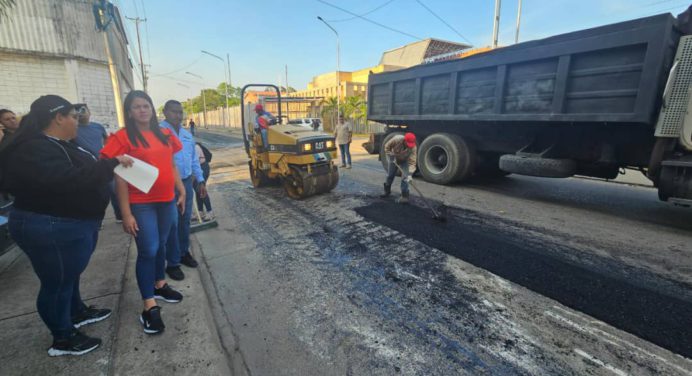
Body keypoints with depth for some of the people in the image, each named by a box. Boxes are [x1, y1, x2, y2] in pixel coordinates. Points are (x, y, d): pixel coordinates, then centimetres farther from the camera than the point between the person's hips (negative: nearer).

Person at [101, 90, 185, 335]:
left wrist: (182, 192, 11)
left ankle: (160, 285, 37)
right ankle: (149, 307, 10)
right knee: (148, 251, -2)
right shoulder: (122, 137, -8)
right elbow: (120, 178, -10)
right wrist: (126, 213, -13)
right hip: (141, 204, -5)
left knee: (161, 245, 17)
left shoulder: (165, 135, 8)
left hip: (166, 200, 5)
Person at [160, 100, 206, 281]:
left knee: (185, 221, 16)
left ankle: (184, 252, 34)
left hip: (186, 183, 6)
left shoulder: (187, 134, 12)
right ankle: (172, 263, 15)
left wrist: (200, 180, 15)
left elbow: (194, 159, 17)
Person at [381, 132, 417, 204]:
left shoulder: (413, 148, -35)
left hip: (405, 161, -1)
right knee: (390, 176, 13)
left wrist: (410, 174, -47)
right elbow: (387, 147, -18)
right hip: (394, 159, 2)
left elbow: (412, 162, -37)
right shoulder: (396, 139, -36)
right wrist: (391, 156, -24)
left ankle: (404, 197, -6)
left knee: (405, 178, -15)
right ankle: (387, 191, 36)